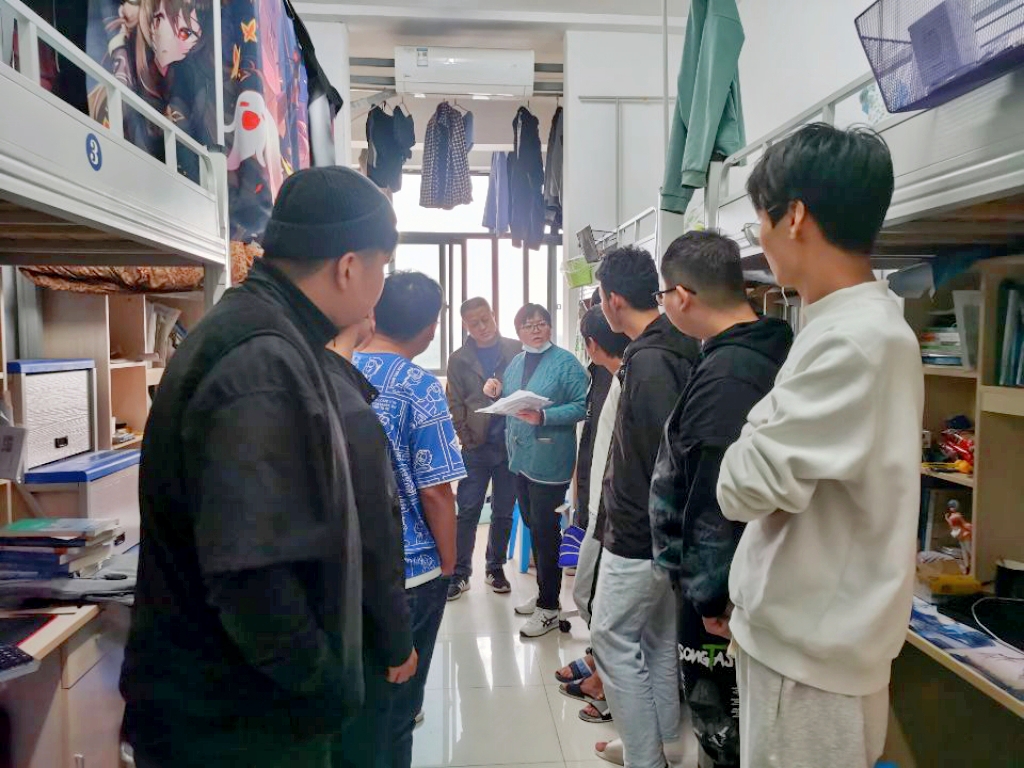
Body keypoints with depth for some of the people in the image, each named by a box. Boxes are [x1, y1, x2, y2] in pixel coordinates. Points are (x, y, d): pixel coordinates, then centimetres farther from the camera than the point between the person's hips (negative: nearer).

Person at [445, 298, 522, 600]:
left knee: (504, 512, 10)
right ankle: (460, 573, 13)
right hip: (476, 447, 0)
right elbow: (455, 404, 4)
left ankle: (496, 568, 26)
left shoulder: (516, 351, 4)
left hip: (511, 443, 0)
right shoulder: (459, 360, 6)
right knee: (467, 512, 2)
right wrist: (468, 439, -4)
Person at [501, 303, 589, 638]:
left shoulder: (565, 362, -8)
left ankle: (549, 609, 13)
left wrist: (543, 417, -23)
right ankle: (543, 594, 33)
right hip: (520, 458, 7)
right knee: (533, 526, 16)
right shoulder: (515, 363, 12)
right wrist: (496, 394, 1)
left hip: (549, 462, -7)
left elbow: (582, 406, -14)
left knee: (546, 531, 0)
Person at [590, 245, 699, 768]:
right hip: (663, 530, 10)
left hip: (637, 533, -10)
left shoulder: (648, 361, -23)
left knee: (613, 639, 4)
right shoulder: (674, 350, 8)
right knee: (659, 640, 19)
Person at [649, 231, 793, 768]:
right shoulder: (765, 352, 5)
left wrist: (708, 595, -16)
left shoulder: (725, 374, -27)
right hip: (746, 576, 10)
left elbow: (718, 502, -27)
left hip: (718, 589, -10)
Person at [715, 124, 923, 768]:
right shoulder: (858, 325, 7)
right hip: (801, 630, 9)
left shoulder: (856, 339, -25)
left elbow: (745, 485, -23)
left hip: (811, 647, -9)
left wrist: (758, 434, -3)